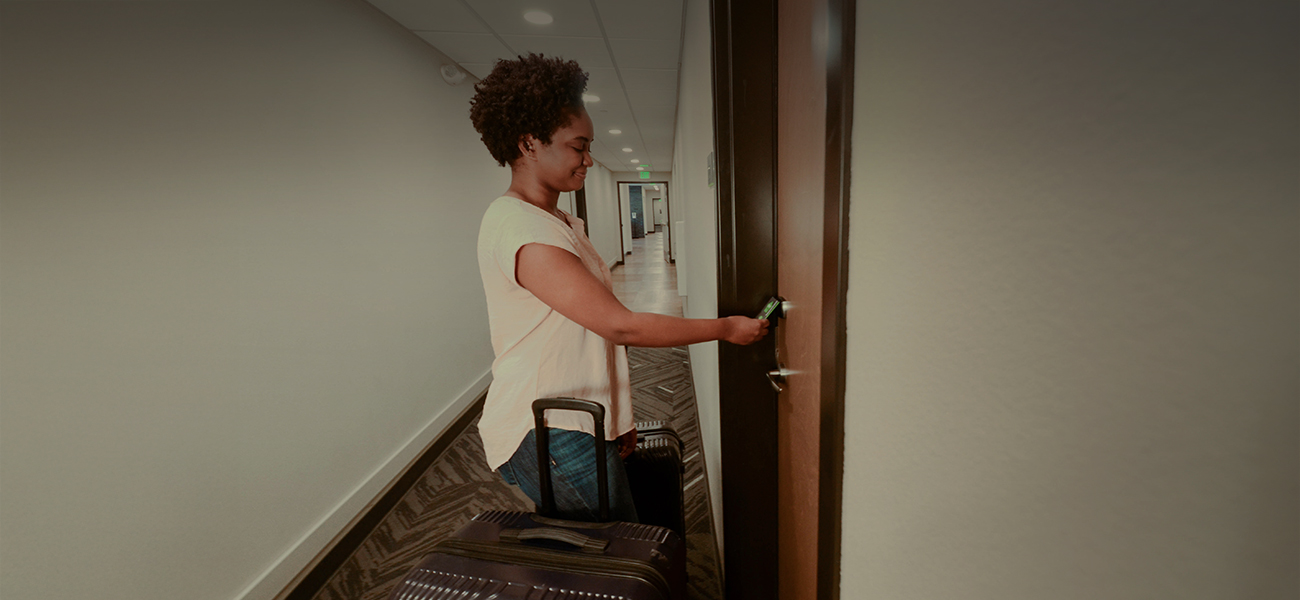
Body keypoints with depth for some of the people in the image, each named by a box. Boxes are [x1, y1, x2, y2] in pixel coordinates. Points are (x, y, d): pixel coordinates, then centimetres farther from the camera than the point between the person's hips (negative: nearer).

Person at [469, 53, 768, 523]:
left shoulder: (560, 221, 14)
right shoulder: (523, 229, -19)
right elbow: (620, 326, -22)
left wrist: (615, 417, 15)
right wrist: (726, 328, -13)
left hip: (572, 426, 9)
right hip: (547, 436, -9)